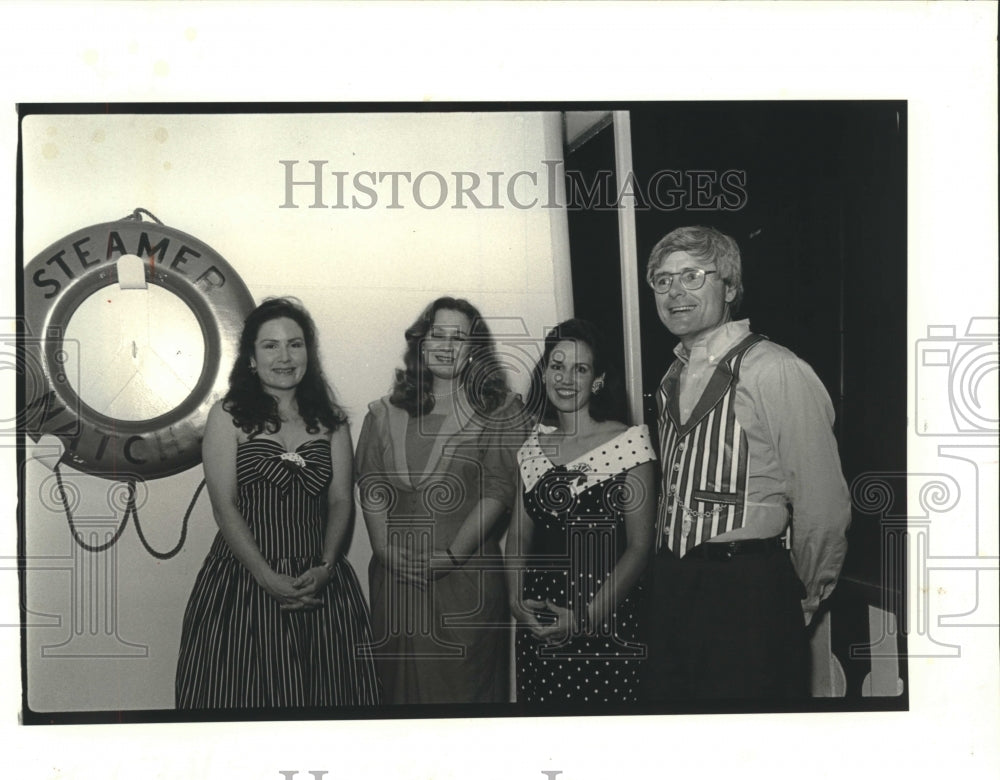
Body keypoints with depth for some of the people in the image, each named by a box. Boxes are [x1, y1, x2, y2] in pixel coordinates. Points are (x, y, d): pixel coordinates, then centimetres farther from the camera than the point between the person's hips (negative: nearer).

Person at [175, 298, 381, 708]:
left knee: (324, 690, 7)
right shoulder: (228, 416, 0)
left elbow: (341, 500, 5)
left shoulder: (330, 419, 10)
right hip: (244, 580, -3)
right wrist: (268, 578, -14)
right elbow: (224, 506, -7)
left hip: (319, 581, 3)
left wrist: (325, 568, -10)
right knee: (245, 689, 2)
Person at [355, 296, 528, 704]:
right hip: (395, 575, 3)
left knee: (463, 681, 1)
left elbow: (498, 488, -7)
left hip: (467, 573, -3)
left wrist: (452, 554, -14)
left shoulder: (500, 410, 1)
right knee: (401, 679, 11)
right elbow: (371, 485, 6)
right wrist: (385, 547, -8)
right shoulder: (385, 413, 11)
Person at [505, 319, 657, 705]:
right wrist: (517, 599, -4)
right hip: (537, 624, 4)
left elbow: (639, 546, -9)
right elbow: (519, 533, 12)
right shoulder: (533, 444, 7)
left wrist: (587, 617, -14)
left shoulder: (629, 440, -7)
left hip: (607, 622, -4)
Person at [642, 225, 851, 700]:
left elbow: (823, 507, -12)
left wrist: (801, 604, -1)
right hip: (671, 588, 7)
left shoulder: (776, 372, -14)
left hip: (749, 592, -7)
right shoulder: (672, 380, 11)